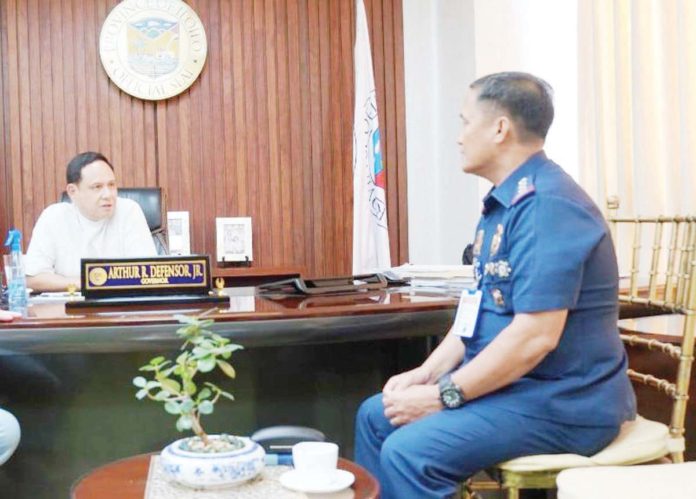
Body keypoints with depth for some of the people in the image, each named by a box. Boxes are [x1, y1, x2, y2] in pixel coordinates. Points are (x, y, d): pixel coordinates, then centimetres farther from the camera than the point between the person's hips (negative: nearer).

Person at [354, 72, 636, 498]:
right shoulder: (506, 202, 13)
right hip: (510, 384, 10)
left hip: (561, 403, -10)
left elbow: (536, 335, -27)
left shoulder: (548, 205, -21)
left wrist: (442, 395, -19)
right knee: (376, 416, 11)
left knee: (409, 452, -26)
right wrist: (426, 374, 4)